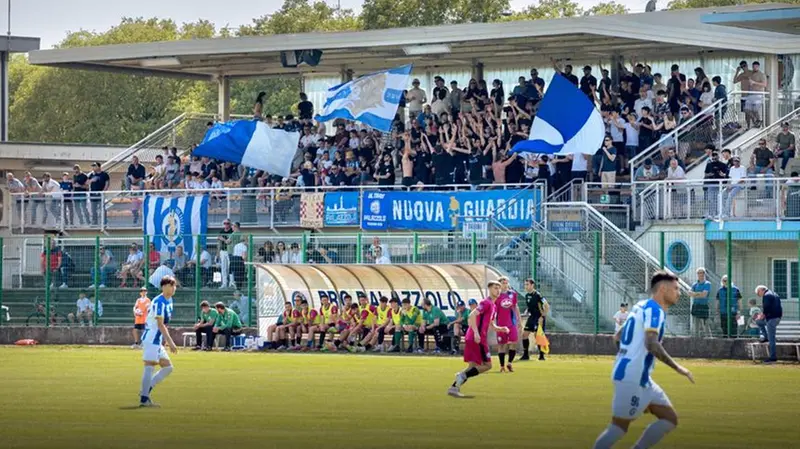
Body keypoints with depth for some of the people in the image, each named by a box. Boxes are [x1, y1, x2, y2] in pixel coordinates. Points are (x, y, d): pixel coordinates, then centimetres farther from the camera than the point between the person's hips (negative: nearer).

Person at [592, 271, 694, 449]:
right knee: (619, 426, -6)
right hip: (632, 377, -10)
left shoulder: (642, 306, 17)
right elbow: (651, 344, -26)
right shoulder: (654, 310, -12)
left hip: (642, 379, 10)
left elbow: (618, 336, 25)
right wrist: (677, 367, -24)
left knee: (670, 419, 8)